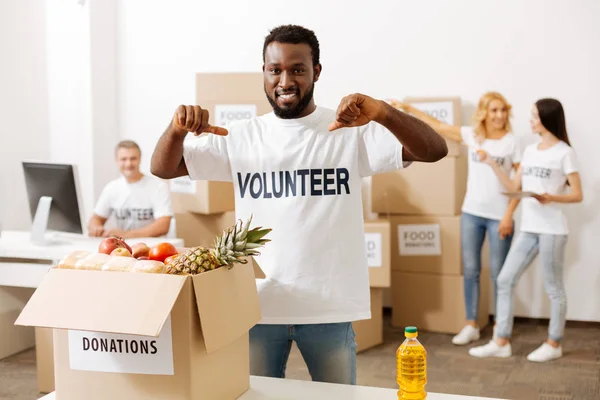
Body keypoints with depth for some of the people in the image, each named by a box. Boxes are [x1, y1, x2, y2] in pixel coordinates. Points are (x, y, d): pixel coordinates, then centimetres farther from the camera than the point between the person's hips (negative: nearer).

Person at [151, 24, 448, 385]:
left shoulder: (351, 129, -5)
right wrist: (177, 129, -19)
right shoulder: (240, 136, 3)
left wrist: (383, 112, -32)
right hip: (257, 304, 2)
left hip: (330, 308, -1)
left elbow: (435, 150, -14)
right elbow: (163, 169, 4)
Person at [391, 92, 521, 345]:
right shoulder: (471, 135, 3)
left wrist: (510, 214, -12)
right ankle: (471, 326, 17)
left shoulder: (512, 142, -6)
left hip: (499, 216, -3)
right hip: (471, 213, 4)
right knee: (470, 270, 7)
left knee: (498, 273, 3)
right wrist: (407, 108, 8)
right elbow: (438, 127, 9)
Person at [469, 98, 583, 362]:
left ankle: (554, 344, 16)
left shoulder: (564, 153, -6)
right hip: (527, 229, 7)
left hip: (552, 229, -7)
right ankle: (501, 342, 10)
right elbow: (515, 187, 18)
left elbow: (577, 195, -7)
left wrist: (551, 198, -25)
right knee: (505, 281, 4)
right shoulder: (530, 150, 14)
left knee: (553, 287, 3)